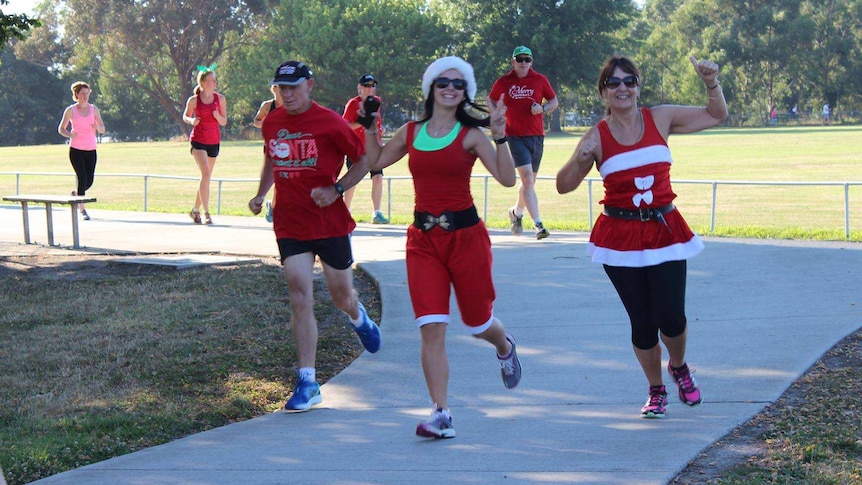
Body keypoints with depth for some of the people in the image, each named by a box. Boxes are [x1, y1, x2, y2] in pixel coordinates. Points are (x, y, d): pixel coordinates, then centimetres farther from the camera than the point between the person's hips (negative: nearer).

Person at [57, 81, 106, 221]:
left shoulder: (94, 109, 7)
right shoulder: (71, 110, 0)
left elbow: (103, 130, 8)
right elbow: (61, 129, 5)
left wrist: (97, 127, -16)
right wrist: (70, 135, -16)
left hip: (91, 150, 3)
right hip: (76, 150, -3)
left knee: (89, 181, 0)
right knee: (82, 178, -14)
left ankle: (76, 193, 33)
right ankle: (82, 210, -6)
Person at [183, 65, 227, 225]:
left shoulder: (220, 98, 2)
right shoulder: (194, 100, -4)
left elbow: (224, 122, 5)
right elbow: (185, 116, 10)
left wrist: (217, 116, -16)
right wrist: (192, 120, -12)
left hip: (214, 141, 4)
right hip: (198, 140, -4)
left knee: (206, 177, 10)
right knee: (206, 174, -18)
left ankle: (195, 210, 26)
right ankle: (206, 212, -15)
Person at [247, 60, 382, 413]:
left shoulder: (329, 122, -10)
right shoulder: (272, 123, 4)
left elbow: (364, 160, -4)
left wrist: (336, 189, -16)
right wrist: (261, 195, 8)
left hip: (330, 222, -3)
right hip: (289, 224, 3)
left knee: (341, 296, 10)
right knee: (300, 299, -7)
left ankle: (358, 318, 50)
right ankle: (307, 383, -6)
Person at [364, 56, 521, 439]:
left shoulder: (470, 135, -5)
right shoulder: (411, 132, 7)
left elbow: (507, 179, -15)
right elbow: (376, 162, 22)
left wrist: (500, 137, -24)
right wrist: (369, 126, 13)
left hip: (465, 235, -3)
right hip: (423, 238, 3)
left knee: (477, 323, 13)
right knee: (431, 329, -9)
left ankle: (505, 347, 50)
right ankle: (441, 414, -7)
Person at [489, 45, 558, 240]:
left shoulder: (540, 80, 4)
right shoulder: (503, 82, 2)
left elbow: (554, 101, 13)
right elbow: (491, 100, 17)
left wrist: (542, 108, -8)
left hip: (537, 136, 3)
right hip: (515, 136, -3)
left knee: (529, 180, 13)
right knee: (527, 178, -17)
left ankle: (517, 212, 41)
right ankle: (538, 224, -22)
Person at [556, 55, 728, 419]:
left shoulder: (660, 119, 2)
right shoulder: (597, 137, -2)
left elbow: (716, 116, 13)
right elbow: (564, 186, -3)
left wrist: (711, 83, -4)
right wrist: (580, 160, -22)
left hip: (664, 230, 1)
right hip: (620, 236, -1)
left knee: (671, 317, -7)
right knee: (642, 321, 2)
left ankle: (679, 367, 28)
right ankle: (656, 391, 24)